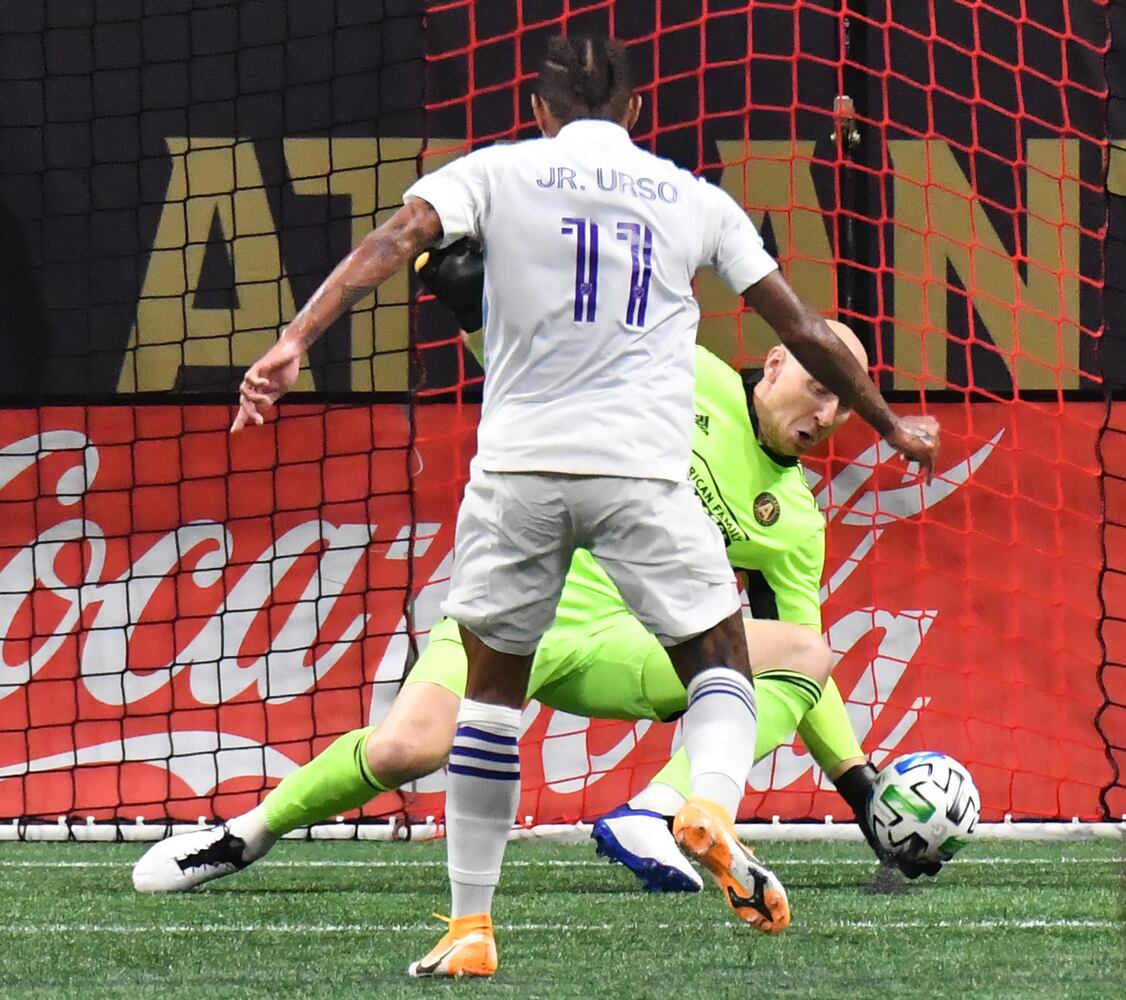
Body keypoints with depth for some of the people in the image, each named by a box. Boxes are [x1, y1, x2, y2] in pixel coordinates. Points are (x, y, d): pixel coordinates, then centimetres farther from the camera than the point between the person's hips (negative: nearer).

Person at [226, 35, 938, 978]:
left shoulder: (498, 172, 8)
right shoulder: (695, 199, 13)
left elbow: (395, 238, -8)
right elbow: (801, 327, 17)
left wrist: (296, 340, -15)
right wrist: (890, 420, 30)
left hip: (518, 469, 0)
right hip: (644, 474, 0)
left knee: (492, 690, 14)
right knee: (720, 661, 14)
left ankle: (470, 927, 12)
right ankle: (711, 805, -19)